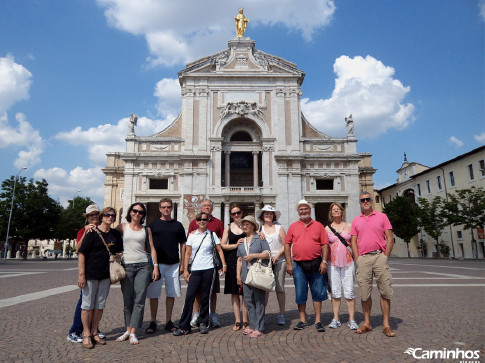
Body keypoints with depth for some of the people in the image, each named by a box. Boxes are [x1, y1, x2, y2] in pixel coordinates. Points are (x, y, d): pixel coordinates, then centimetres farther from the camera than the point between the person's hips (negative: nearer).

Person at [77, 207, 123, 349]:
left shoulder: (116, 234, 7)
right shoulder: (92, 233, -8)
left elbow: (119, 252, 19)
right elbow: (81, 253, -11)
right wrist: (81, 274, -15)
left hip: (106, 275, 5)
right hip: (90, 275, -5)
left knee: (100, 305, 12)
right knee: (88, 305, 4)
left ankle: (94, 333, 26)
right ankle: (86, 335, 18)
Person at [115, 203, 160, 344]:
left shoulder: (146, 230, 10)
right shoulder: (123, 227, 7)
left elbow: (152, 248, 9)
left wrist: (155, 266, 2)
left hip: (143, 266, 0)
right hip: (126, 265, 0)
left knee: (139, 300, -5)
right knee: (127, 301, 6)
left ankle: (133, 332, 1)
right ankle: (128, 330, 18)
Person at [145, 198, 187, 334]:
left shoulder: (178, 225, 8)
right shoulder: (153, 224, 5)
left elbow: (183, 245, 10)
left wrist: (182, 263, 5)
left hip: (173, 265, 1)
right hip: (157, 264, -1)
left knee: (171, 294, 6)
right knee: (153, 294, 2)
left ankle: (168, 321, 19)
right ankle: (153, 322, 15)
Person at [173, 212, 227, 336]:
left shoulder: (212, 235, 7)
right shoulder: (192, 235, 7)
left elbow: (220, 250, 10)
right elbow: (187, 253, 7)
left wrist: (224, 264, 1)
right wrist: (185, 270, 1)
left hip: (209, 270, 0)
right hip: (195, 270, 0)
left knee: (206, 297, 5)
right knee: (189, 296, -6)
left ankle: (203, 323, 20)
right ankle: (184, 327, 2)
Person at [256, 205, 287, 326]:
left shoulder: (279, 228, 7)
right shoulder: (259, 229, 10)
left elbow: (285, 245, 4)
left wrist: (278, 255, -10)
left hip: (279, 260, 0)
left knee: (280, 288, 2)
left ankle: (281, 314, 12)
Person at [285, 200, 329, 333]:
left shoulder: (318, 225, 6)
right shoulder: (293, 226, 8)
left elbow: (325, 244, 3)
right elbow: (287, 245, 7)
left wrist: (324, 262, -6)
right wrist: (289, 263, 0)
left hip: (316, 264, -1)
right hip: (298, 265, 1)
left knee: (317, 293, 6)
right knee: (300, 294, 7)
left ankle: (318, 321, 17)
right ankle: (302, 320, 20)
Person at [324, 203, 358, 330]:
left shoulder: (349, 226, 7)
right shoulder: (327, 228, 7)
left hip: (348, 262, 0)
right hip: (333, 263, 1)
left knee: (349, 291, -3)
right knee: (335, 292, 3)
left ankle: (352, 320, 6)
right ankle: (336, 319, 13)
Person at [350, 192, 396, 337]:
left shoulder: (382, 216, 7)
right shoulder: (356, 220, 14)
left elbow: (390, 239, 4)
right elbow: (354, 241, 11)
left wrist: (385, 256, -5)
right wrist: (357, 259, 1)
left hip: (379, 256, -2)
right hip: (363, 258, 2)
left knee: (385, 291, -1)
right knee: (364, 292, 5)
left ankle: (386, 325, 7)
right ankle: (367, 323, 16)